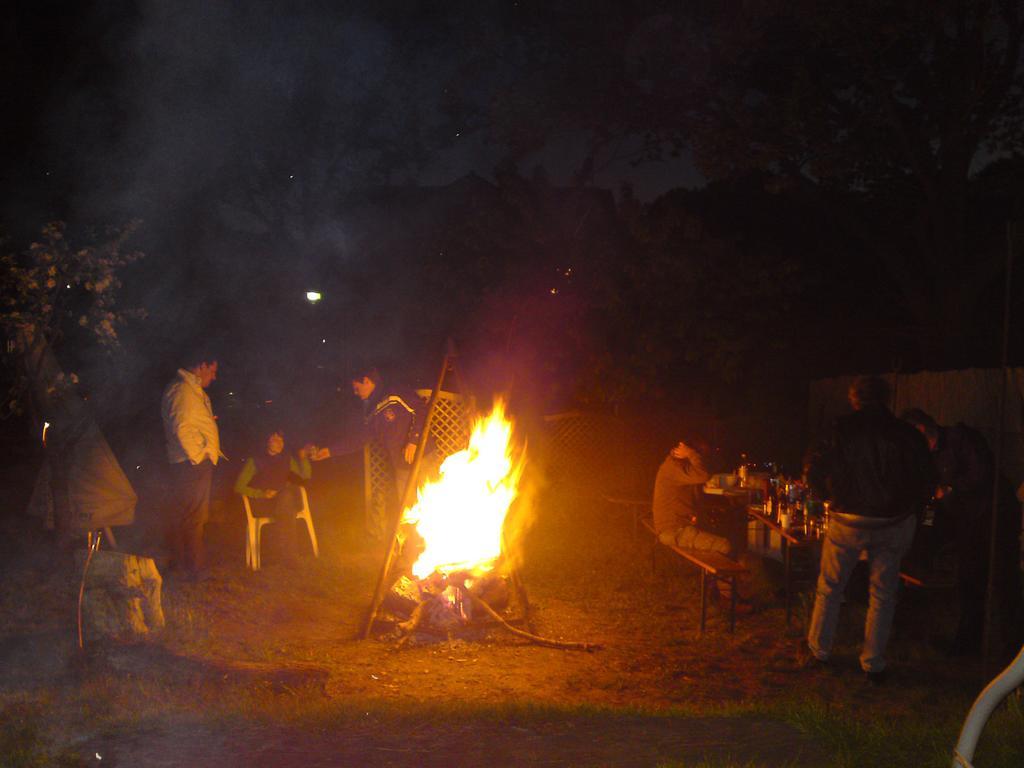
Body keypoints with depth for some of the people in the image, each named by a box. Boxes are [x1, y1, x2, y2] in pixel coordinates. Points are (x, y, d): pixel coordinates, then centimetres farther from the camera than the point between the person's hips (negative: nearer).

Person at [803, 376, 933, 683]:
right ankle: (873, 664, 14)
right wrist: (908, 510, 15)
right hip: (894, 524, 1)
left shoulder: (842, 430, -8)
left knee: (829, 588, 15)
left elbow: (814, 467, -7)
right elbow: (924, 481, 2)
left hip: (849, 521, -1)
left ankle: (819, 649, 25)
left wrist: (829, 496, 9)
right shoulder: (908, 435, -3)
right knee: (882, 594, 11)